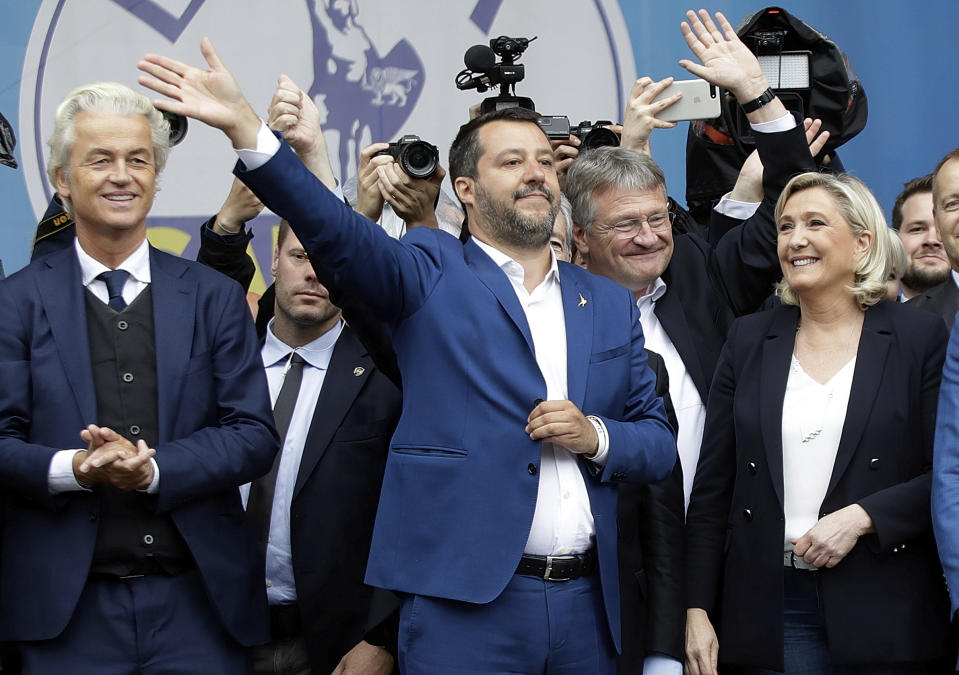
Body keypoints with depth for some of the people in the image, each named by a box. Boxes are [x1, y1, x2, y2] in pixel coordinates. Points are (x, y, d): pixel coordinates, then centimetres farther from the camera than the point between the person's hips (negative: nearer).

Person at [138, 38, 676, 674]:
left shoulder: (611, 304, 15)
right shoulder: (432, 274, 4)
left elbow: (659, 446, 16)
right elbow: (336, 230, -14)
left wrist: (598, 437, -7)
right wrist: (245, 125, -28)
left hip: (588, 605, 4)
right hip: (466, 604, -4)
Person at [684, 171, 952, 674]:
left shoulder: (920, 337, 1)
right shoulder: (749, 340, 9)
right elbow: (711, 489, 8)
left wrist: (861, 517, -16)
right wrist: (698, 610, 2)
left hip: (881, 615, -2)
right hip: (767, 610, 2)